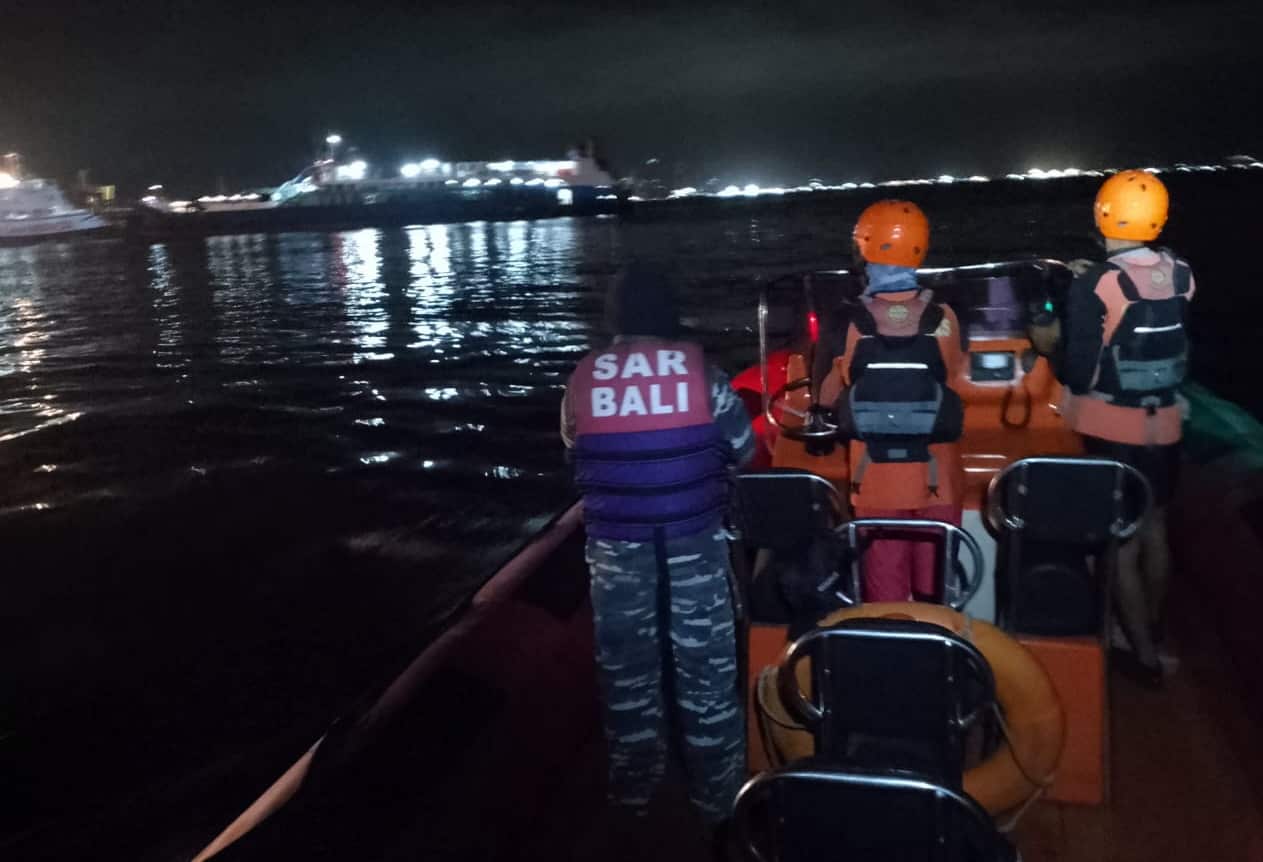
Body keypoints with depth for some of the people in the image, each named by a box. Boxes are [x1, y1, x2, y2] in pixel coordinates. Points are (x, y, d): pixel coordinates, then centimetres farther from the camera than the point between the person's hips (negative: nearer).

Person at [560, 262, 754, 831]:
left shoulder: (584, 377, -4)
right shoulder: (698, 368, -7)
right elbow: (744, 449, 2)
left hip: (616, 544, 1)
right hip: (694, 539, -1)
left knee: (626, 666, 16)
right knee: (705, 665, 12)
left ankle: (634, 790, 30)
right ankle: (718, 795, 24)